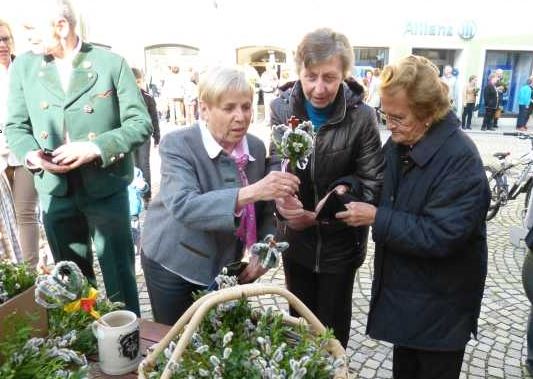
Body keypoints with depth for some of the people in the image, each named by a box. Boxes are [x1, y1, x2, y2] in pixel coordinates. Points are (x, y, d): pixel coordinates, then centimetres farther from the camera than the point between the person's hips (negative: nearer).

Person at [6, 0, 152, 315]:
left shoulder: (111, 63, -4)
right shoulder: (24, 67, 7)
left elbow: (140, 123, -7)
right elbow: (16, 126, 9)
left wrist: (95, 148, -19)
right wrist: (31, 154, -13)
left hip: (105, 188, -3)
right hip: (55, 190, 4)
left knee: (119, 274, 6)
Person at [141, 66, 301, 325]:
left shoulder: (256, 147, -4)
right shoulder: (177, 145, -18)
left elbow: (265, 210, 5)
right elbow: (182, 205, -35)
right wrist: (249, 192, -44)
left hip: (226, 265, 4)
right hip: (174, 264, -3)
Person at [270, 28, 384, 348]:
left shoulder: (362, 116, -17)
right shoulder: (282, 109, -11)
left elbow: (373, 181, -12)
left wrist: (345, 190, -29)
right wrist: (281, 199, -33)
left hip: (340, 241, -2)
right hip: (295, 237, 2)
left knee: (333, 325, 18)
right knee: (299, 318, 24)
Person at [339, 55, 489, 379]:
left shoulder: (461, 158, -26)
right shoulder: (400, 143, -1)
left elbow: (440, 236, -30)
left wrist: (376, 218, -27)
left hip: (440, 305, -7)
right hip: (401, 290, 7)